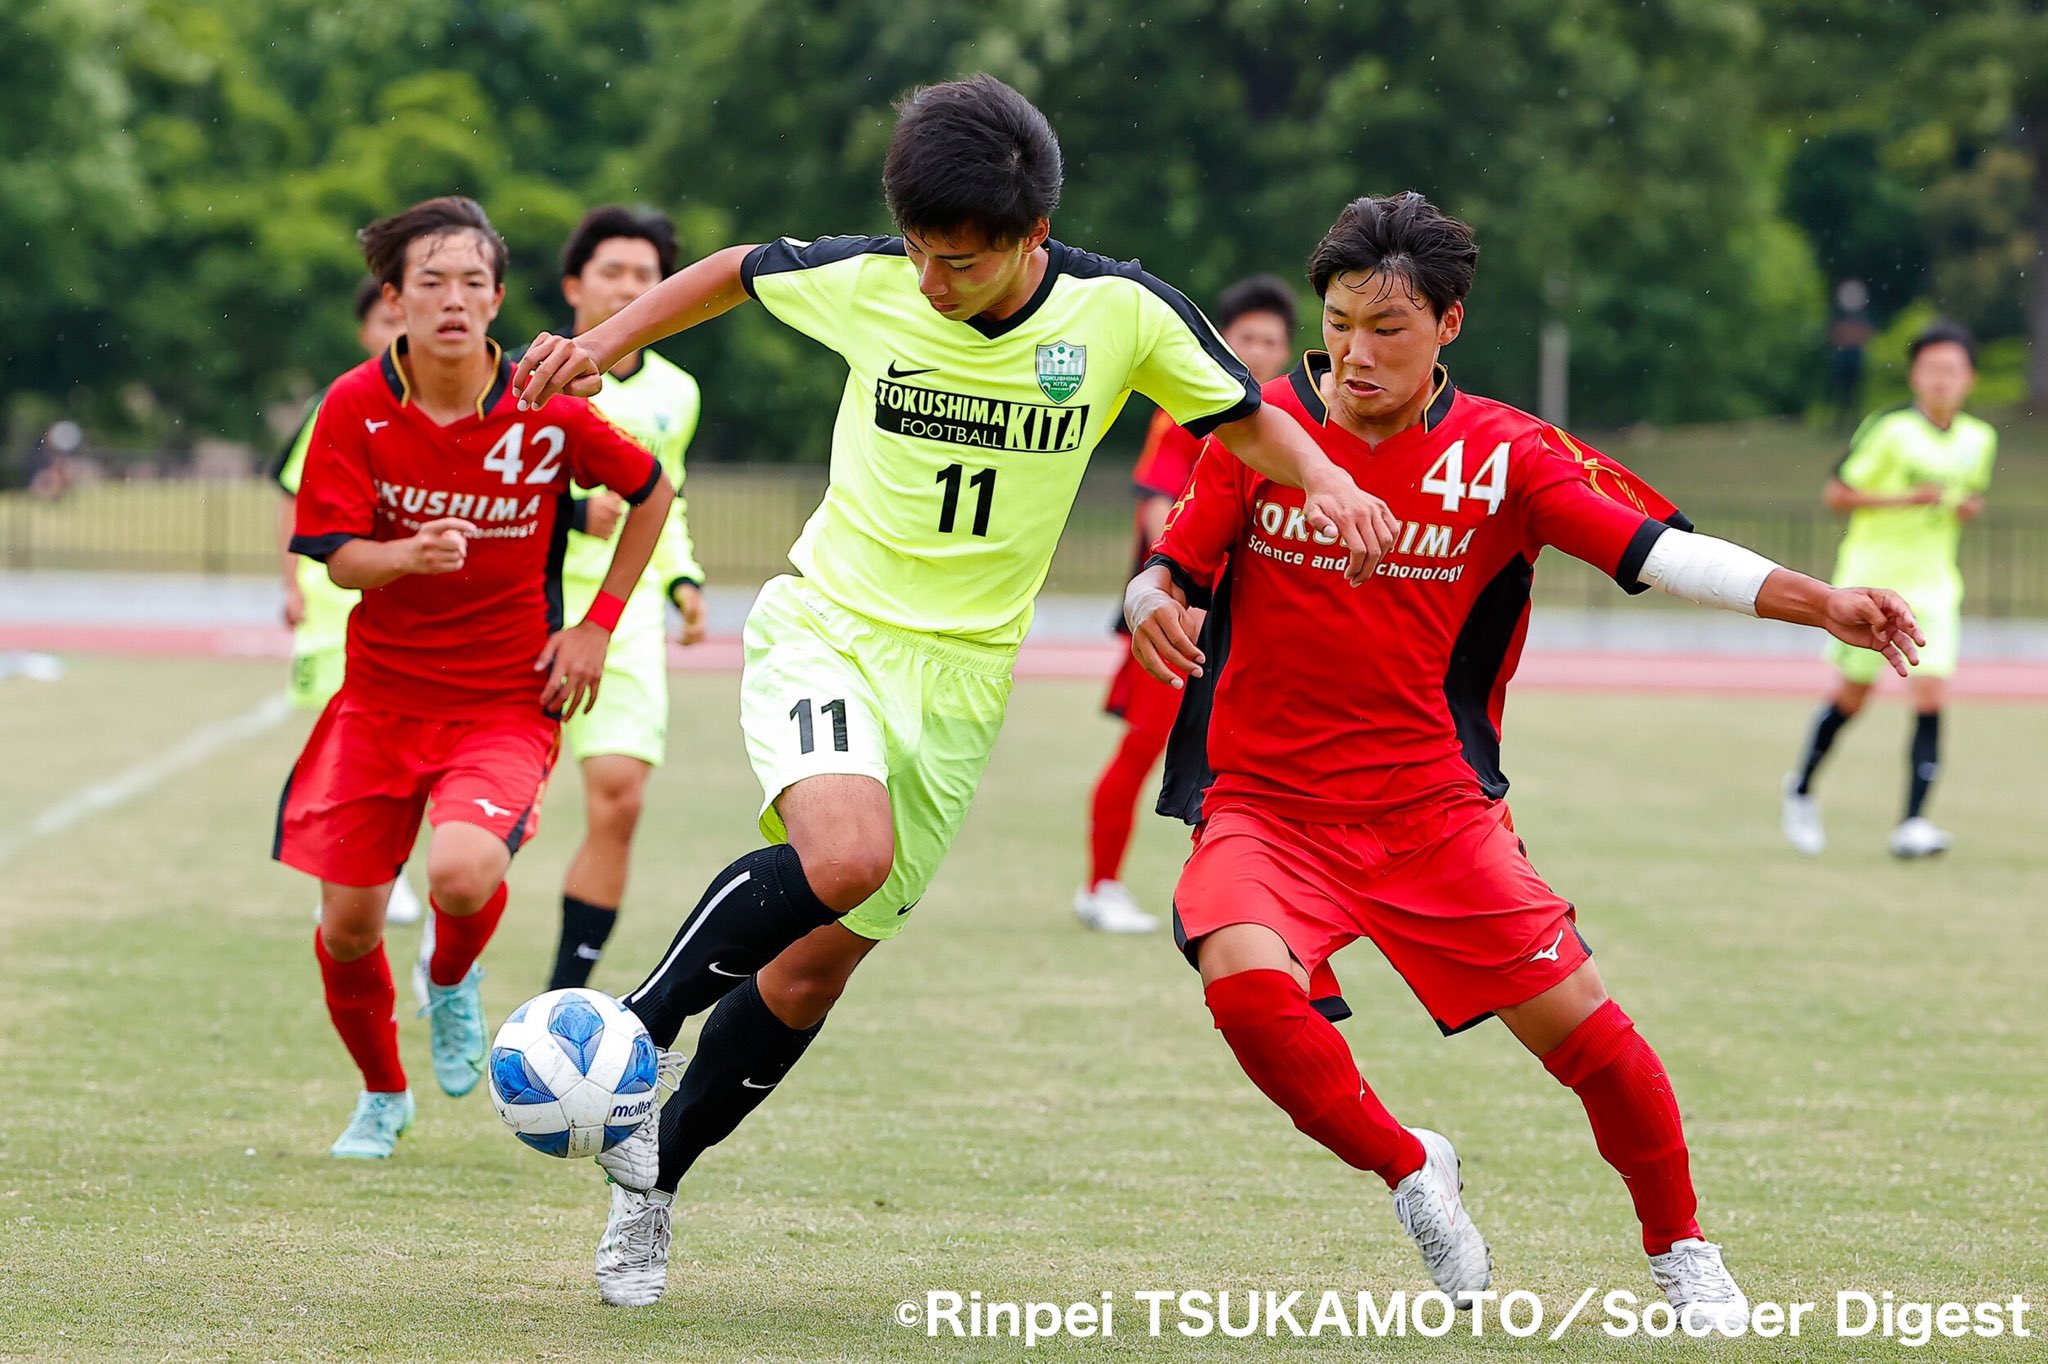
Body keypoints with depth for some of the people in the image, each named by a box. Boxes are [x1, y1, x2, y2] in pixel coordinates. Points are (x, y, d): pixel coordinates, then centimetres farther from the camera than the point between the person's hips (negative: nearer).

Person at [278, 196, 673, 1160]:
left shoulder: (545, 413, -11)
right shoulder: (356, 407, -9)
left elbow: (651, 493, 6)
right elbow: (339, 558, -10)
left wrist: (598, 624, 1)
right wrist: (408, 555, -32)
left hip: (507, 703, -2)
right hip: (380, 693, 2)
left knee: (463, 875, -29)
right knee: (348, 924, 1)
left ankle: (453, 983, 9)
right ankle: (381, 1095, 31)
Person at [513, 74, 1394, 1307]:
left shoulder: (1120, 313, -9)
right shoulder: (862, 283, -9)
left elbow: (1245, 419, 5)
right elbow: (737, 272, 12)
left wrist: (1325, 479, -15)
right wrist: (607, 343, 2)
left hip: (959, 682, 2)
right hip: (828, 624, -2)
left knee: (818, 966, 5)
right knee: (846, 857, -32)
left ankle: (655, 1172, 24)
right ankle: (630, 1032, -14)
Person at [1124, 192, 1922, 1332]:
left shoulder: (1504, 454, -3)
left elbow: (1653, 551, -8)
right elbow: (1171, 574, 1)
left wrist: (1818, 603, -20)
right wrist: (1153, 607, -24)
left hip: (1433, 804, 1)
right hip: (1265, 801, -1)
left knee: (1578, 1020, -6)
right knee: (1245, 980, -29)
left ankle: (1683, 1251, 20)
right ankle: (1407, 1168, -2)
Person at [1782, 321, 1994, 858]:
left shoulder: (1979, 440, 4)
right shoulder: (1888, 431, -13)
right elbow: (1836, 494, -10)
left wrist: (1969, 507, -1)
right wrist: (1903, 499, -20)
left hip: (1932, 585, 4)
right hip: (1871, 578, -4)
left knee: (1931, 694, -11)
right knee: (1851, 694, 7)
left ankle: (1914, 823, -11)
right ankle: (1801, 789, 31)